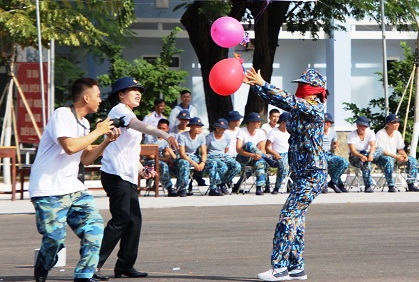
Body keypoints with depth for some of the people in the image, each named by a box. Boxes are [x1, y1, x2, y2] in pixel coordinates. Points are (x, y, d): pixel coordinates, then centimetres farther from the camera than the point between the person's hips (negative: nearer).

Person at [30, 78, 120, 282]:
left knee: (95, 227, -5)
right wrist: (98, 131, -15)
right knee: (54, 238, -9)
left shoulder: (83, 123, 15)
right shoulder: (62, 115, -13)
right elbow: (70, 146, -28)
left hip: (73, 189, 9)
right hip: (48, 191, -9)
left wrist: (107, 142, 7)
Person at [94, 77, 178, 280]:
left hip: (128, 177, 10)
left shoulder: (128, 114, 25)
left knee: (134, 220, 7)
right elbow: (139, 125, -27)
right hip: (116, 175, -10)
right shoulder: (119, 110, -6)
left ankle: (125, 266, 13)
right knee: (120, 220, -15)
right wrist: (164, 135, -42)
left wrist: (140, 169, 15)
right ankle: (94, 264, -15)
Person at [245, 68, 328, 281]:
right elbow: (277, 100, 7)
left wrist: (262, 84, -25)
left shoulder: (315, 109, -13)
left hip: (313, 174, -9)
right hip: (300, 173, 9)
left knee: (289, 216, -13)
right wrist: (254, 85, -7)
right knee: (296, 217, 10)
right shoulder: (299, 107, 12)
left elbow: (287, 100, -23)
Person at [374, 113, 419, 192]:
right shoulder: (381, 134, -15)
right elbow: (380, 151, -21)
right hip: (380, 158, -8)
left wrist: (405, 156, -11)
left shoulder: (397, 133, 8)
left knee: (412, 160, -6)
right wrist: (395, 156, -28)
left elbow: (401, 149, 13)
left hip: (394, 157, 8)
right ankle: (391, 187, -39)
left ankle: (411, 185, -6)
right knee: (389, 160, -41)